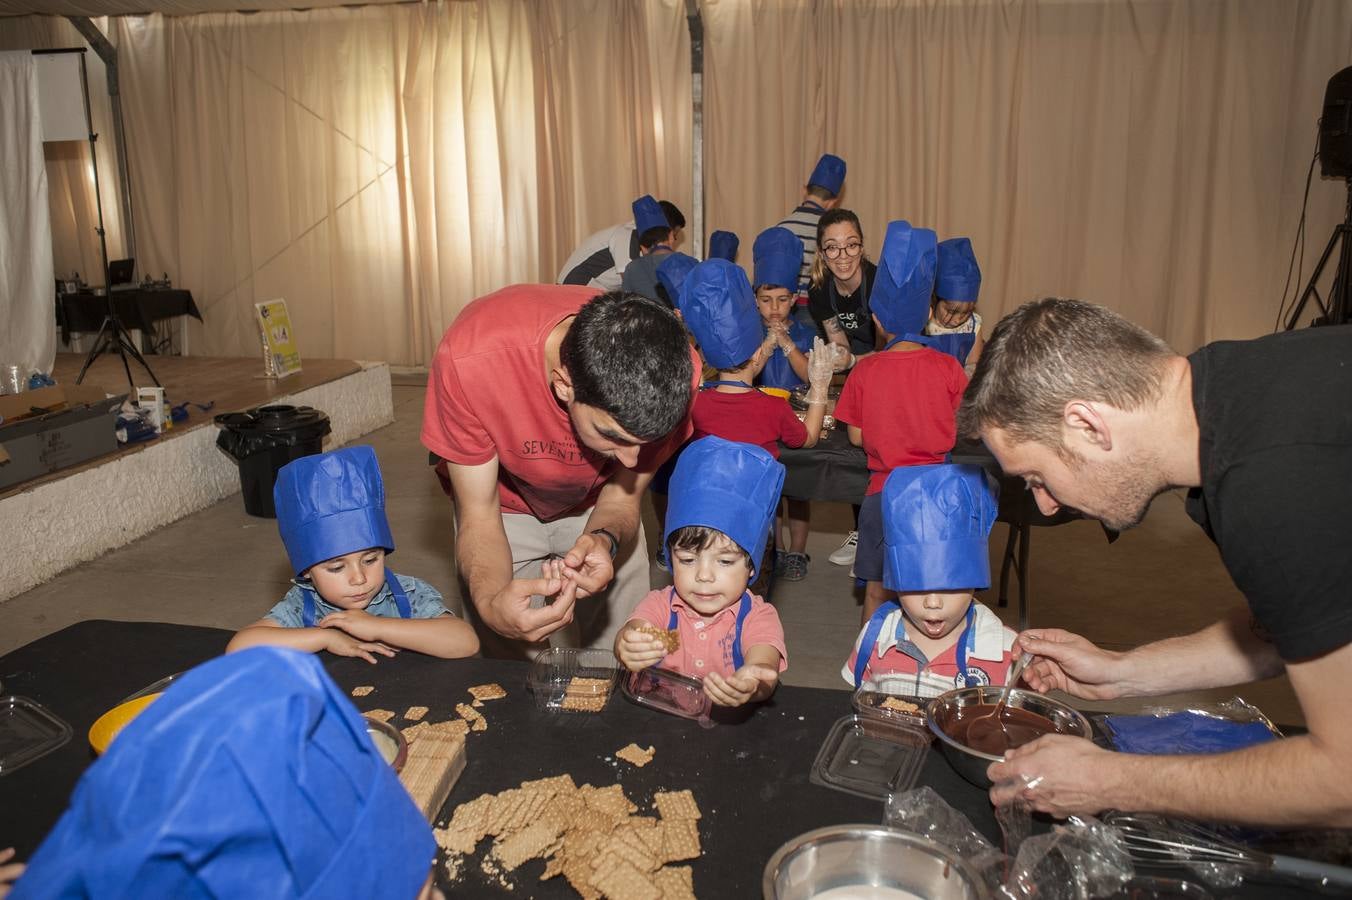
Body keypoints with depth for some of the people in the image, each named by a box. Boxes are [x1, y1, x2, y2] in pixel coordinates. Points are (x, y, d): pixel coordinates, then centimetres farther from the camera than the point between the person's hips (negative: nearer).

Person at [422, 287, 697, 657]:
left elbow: (621, 496, -17)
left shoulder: (674, 369, -33)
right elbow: (478, 515, -27)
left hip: (595, 506, 2)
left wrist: (605, 540, -40)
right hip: (506, 504, -1)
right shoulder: (470, 358, -38)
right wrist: (490, 601, -46)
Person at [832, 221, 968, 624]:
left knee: (876, 590, 13)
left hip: (883, 489, 0)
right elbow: (960, 432, 0)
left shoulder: (865, 371, -7)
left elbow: (856, 437, -1)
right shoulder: (947, 367, -6)